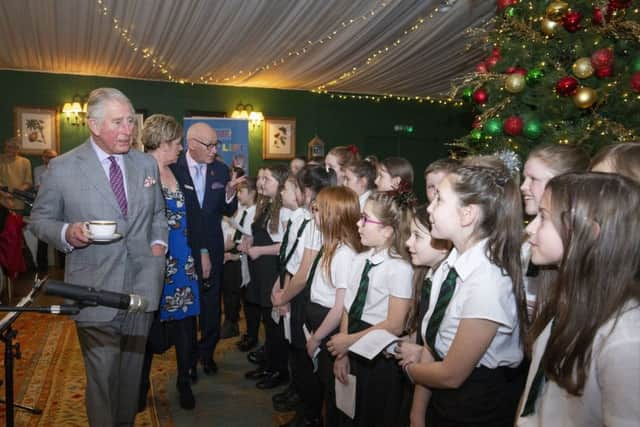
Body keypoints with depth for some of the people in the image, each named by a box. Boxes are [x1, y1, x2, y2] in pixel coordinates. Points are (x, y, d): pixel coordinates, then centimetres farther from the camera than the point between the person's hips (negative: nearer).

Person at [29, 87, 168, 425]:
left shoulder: (146, 164, 5)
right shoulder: (62, 168, -6)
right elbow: (40, 220, 2)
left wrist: (158, 242, 0)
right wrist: (67, 233, -18)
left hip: (141, 286, 4)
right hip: (96, 292, -3)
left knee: (132, 369, 18)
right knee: (103, 376, 4)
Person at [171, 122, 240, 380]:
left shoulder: (221, 170, -1)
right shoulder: (173, 170, -11)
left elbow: (228, 211, 2)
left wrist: (230, 193, -19)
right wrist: (197, 251, -11)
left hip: (212, 249, 3)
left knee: (211, 304, 12)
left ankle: (207, 352, 33)